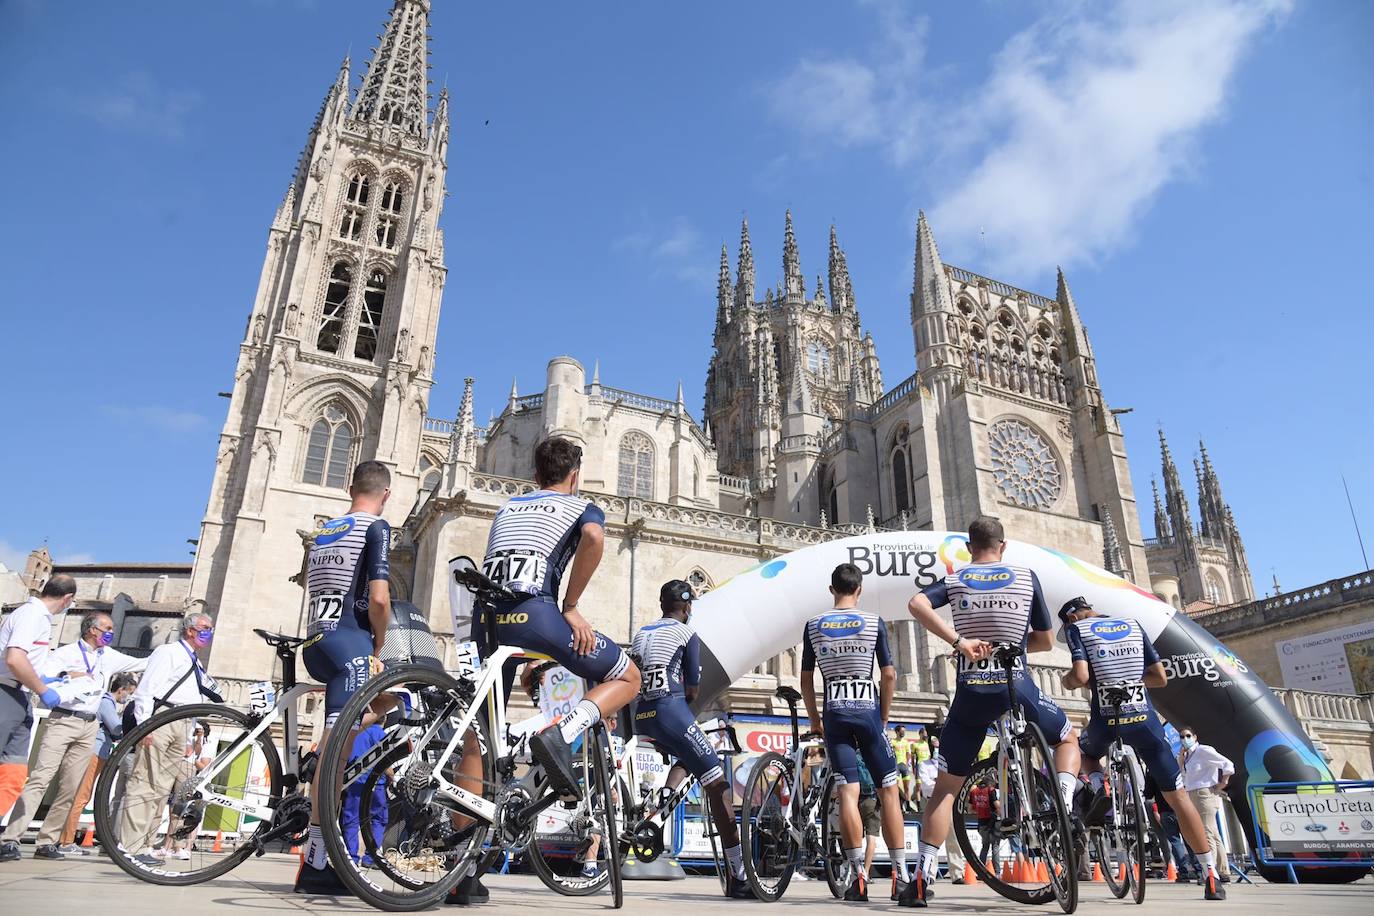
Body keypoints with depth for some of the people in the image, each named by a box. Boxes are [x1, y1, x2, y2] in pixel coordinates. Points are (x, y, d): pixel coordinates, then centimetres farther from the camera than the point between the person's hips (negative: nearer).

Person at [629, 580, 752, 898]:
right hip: (670, 709, -7)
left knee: (686, 757, 32)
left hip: (641, 716, 7)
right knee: (718, 785, -2)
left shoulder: (641, 633, 21)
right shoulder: (687, 633, 4)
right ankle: (738, 876, -6)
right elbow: (692, 687, 1)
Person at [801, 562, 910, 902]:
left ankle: (858, 875, -4)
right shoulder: (874, 623, -1)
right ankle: (901, 875, 7)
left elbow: (806, 679, 6)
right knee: (888, 790, 7)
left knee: (848, 792, 0)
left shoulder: (813, 625, 3)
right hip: (867, 709, -1)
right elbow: (889, 675, -1)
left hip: (835, 712, 1)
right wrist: (883, 718, 10)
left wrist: (814, 719, 16)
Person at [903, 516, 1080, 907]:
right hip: (1017, 688, 0)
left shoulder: (954, 580, 5)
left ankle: (923, 876, 4)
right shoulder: (1026, 577, 5)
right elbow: (1045, 641, 10)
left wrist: (959, 641, -19)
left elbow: (916, 604, -17)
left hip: (971, 695, 1)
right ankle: (1064, 810, 7)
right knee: (1068, 738, 30)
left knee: (945, 787, 11)